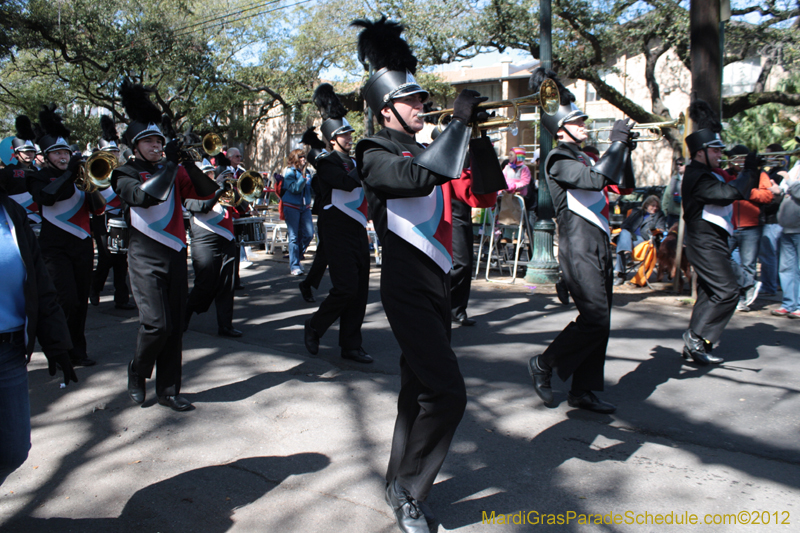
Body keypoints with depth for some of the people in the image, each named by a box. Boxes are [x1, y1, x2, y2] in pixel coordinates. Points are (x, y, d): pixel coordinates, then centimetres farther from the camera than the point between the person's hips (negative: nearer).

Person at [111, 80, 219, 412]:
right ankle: (136, 375, 15)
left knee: (174, 327, 5)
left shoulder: (173, 172, 12)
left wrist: (187, 162, -9)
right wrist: (169, 162, -18)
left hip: (175, 256, 5)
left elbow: (207, 191, 2)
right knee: (156, 323, -13)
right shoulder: (126, 174, -1)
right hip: (146, 259, -5)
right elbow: (144, 196, -22)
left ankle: (168, 391, 16)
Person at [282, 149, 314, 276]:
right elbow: (294, 188, -17)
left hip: (305, 206, 5)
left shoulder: (307, 172, 11)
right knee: (294, 237, -4)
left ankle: (297, 258, 22)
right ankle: (294, 266, 1)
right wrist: (303, 177, -22)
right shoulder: (289, 172, -5)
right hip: (292, 207, -5)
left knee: (308, 234, 0)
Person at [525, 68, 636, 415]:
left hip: (599, 247, 9)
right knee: (594, 319, -13)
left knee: (598, 322, 9)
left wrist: (626, 149, 11)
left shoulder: (583, 158, 20)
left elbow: (624, 183, 25)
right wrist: (616, 142, -16)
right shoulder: (559, 159, -8)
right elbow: (595, 179, -26)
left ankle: (583, 390, 17)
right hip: (578, 250, -9)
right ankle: (544, 364, 5)